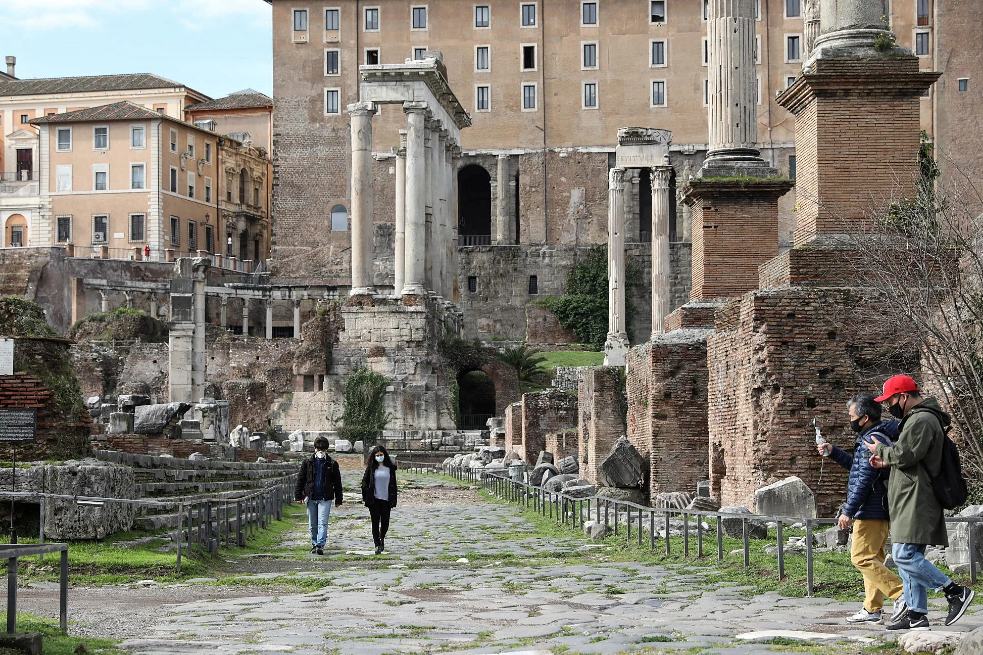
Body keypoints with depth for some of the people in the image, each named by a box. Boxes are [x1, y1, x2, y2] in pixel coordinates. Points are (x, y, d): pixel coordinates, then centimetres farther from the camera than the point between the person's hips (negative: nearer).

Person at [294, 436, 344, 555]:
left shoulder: (332, 464, 4)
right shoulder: (307, 463, 6)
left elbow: (337, 483, 8)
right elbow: (300, 480, 9)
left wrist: (338, 499, 6)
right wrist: (298, 496, 4)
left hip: (325, 498, -2)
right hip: (310, 498, 2)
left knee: (322, 523, -12)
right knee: (313, 524, 10)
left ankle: (320, 545, -15)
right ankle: (314, 544, 23)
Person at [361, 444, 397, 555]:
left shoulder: (390, 468, 5)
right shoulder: (371, 468, 3)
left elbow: (393, 484, 8)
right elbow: (364, 481, 7)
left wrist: (393, 500, 4)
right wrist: (365, 496, -3)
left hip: (386, 499, 1)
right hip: (374, 499, -1)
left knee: (385, 522, 2)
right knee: (375, 522, -2)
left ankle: (382, 538, 32)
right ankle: (377, 545, 2)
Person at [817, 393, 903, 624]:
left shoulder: (873, 440, -16)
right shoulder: (879, 437, 17)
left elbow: (864, 480, -21)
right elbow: (858, 466, 30)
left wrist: (848, 512, -19)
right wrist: (833, 453, 24)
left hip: (871, 510, -11)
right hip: (881, 510, 11)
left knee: (862, 557, -10)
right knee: (873, 558, 12)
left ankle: (901, 594, -16)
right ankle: (872, 609, 14)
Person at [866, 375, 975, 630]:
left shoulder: (922, 420, -14)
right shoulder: (918, 418, 21)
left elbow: (904, 454, -20)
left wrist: (881, 450, -2)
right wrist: (888, 461, 10)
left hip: (916, 501, -11)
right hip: (910, 502, 11)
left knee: (905, 556, -16)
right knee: (909, 557, 11)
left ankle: (956, 592, -12)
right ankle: (916, 614, 13)